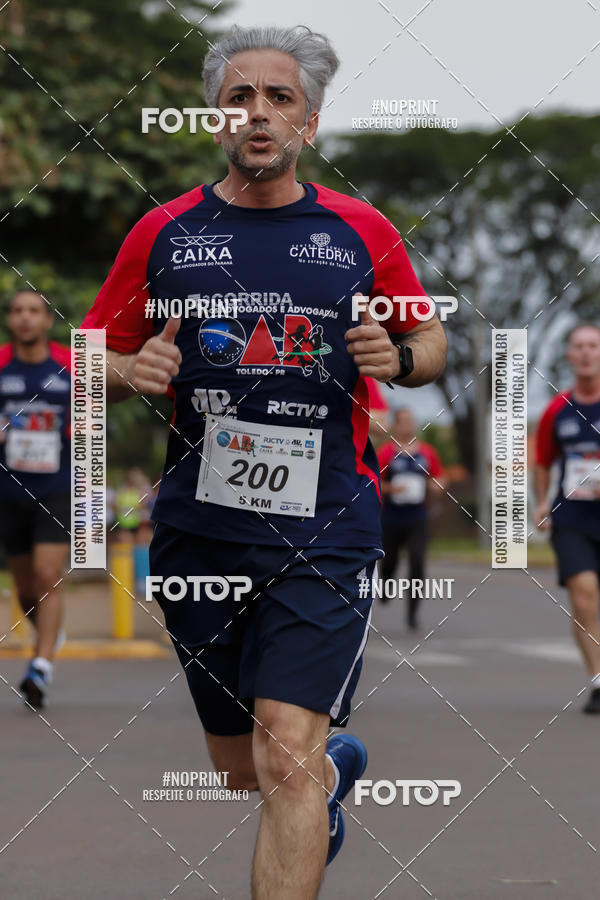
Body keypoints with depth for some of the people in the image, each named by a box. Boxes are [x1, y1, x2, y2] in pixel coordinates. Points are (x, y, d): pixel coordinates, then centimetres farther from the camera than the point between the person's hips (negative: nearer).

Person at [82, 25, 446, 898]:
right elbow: (93, 360, 12)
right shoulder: (164, 233, 5)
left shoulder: (363, 233, 4)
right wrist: (134, 372, -10)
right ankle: (338, 765, 50)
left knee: (285, 760, -16)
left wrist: (400, 358, -6)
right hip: (199, 531, 3)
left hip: (324, 532, -2)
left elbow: (432, 339, 16)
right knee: (241, 769, 16)